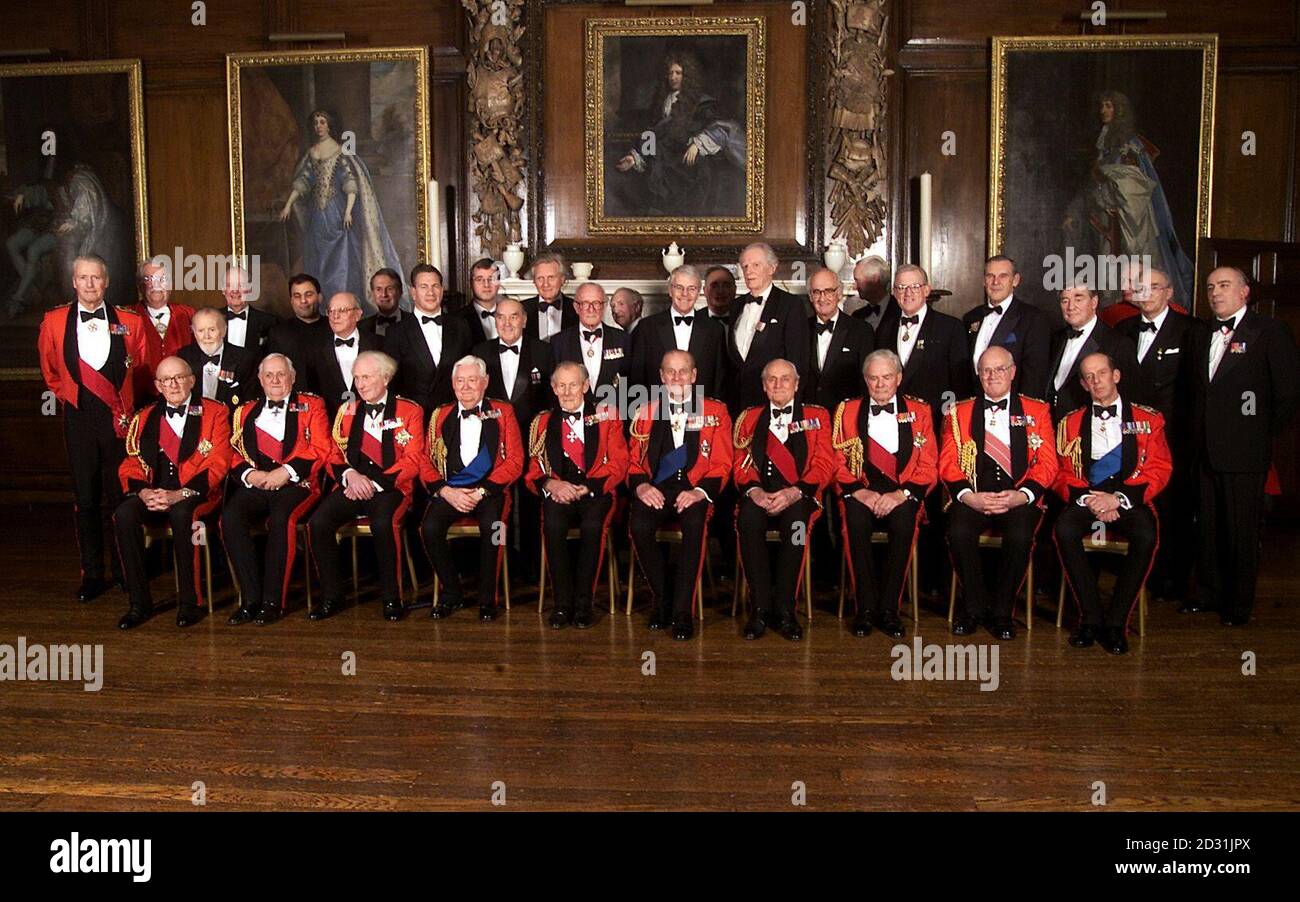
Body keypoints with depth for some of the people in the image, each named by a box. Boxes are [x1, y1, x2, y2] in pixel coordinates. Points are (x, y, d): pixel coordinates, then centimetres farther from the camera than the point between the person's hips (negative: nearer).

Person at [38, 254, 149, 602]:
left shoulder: (129, 321, 2)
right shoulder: (54, 321, 5)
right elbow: (50, 370, 18)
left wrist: (128, 402, 9)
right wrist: (69, 395, 12)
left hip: (119, 419, -1)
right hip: (79, 419, 1)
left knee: (121, 495, 3)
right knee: (85, 498, 5)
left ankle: (123, 570, 15)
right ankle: (92, 574, 13)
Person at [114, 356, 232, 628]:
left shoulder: (215, 414, 5)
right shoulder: (144, 418, 18)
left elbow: (218, 464, -6)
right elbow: (131, 465, 11)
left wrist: (179, 495, -18)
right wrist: (144, 492, -13)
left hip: (195, 494, -4)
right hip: (152, 494, 4)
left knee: (181, 514, -36)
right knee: (124, 514, -27)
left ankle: (190, 601, -23)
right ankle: (139, 603, -17)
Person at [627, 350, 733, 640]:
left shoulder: (716, 412, 12)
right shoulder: (646, 413, 18)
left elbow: (722, 464, 4)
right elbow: (634, 461, 14)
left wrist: (700, 492, -13)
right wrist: (641, 485, -9)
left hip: (695, 491, -2)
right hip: (655, 491, 2)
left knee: (695, 524, -36)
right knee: (638, 526, -30)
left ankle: (682, 612, -25)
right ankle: (663, 601, -10)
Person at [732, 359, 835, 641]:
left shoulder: (817, 416, 15)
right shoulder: (749, 418, 20)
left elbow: (824, 464, 3)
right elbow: (741, 465, 11)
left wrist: (794, 492, -15)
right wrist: (754, 490, -12)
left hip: (799, 497, -1)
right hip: (759, 496, 1)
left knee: (796, 520, -36)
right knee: (748, 519, -33)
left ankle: (785, 609, -27)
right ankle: (761, 607, -25)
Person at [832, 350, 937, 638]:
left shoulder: (919, 412, 11)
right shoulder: (847, 411, 12)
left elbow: (929, 468, 4)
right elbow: (839, 464, 6)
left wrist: (900, 495, -12)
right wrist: (861, 493, -11)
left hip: (903, 495, 0)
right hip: (860, 493, 0)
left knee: (904, 522, -33)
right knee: (855, 521, -33)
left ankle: (889, 609, -21)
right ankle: (866, 608, -21)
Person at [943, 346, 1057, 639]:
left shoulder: (1037, 411, 15)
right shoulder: (959, 412, 16)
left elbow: (1047, 465, 5)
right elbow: (948, 464, 6)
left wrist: (1020, 496, -13)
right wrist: (969, 496, -13)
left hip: (1019, 498, 0)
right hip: (972, 498, 1)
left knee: (1020, 537, -32)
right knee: (959, 532, -31)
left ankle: (1001, 612, -10)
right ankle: (974, 607, -8)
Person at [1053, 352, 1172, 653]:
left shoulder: (1148, 420, 11)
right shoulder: (1071, 423, 16)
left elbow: (1159, 471, 2)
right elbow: (1063, 474, 9)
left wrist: (1119, 498, -13)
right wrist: (1087, 499, -12)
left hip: (1131, 499, -1)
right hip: (1086, 499, 1)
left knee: (1146, 535, -35)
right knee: (1064, 530, -32)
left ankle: (1116, 622, -23)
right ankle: (1091, 617, -23)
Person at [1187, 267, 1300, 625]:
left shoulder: (1270, 331, -5)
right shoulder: (1201, 336, 14)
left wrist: (1265, 434, -4)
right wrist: (1197, 434, 9)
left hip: (1245, 452, -5)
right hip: (1206, 450, 5)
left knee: (1242, 528, 2)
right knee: (1208, 525, 13)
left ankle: (1239, 604, 15)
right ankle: (1209, 592, 26)